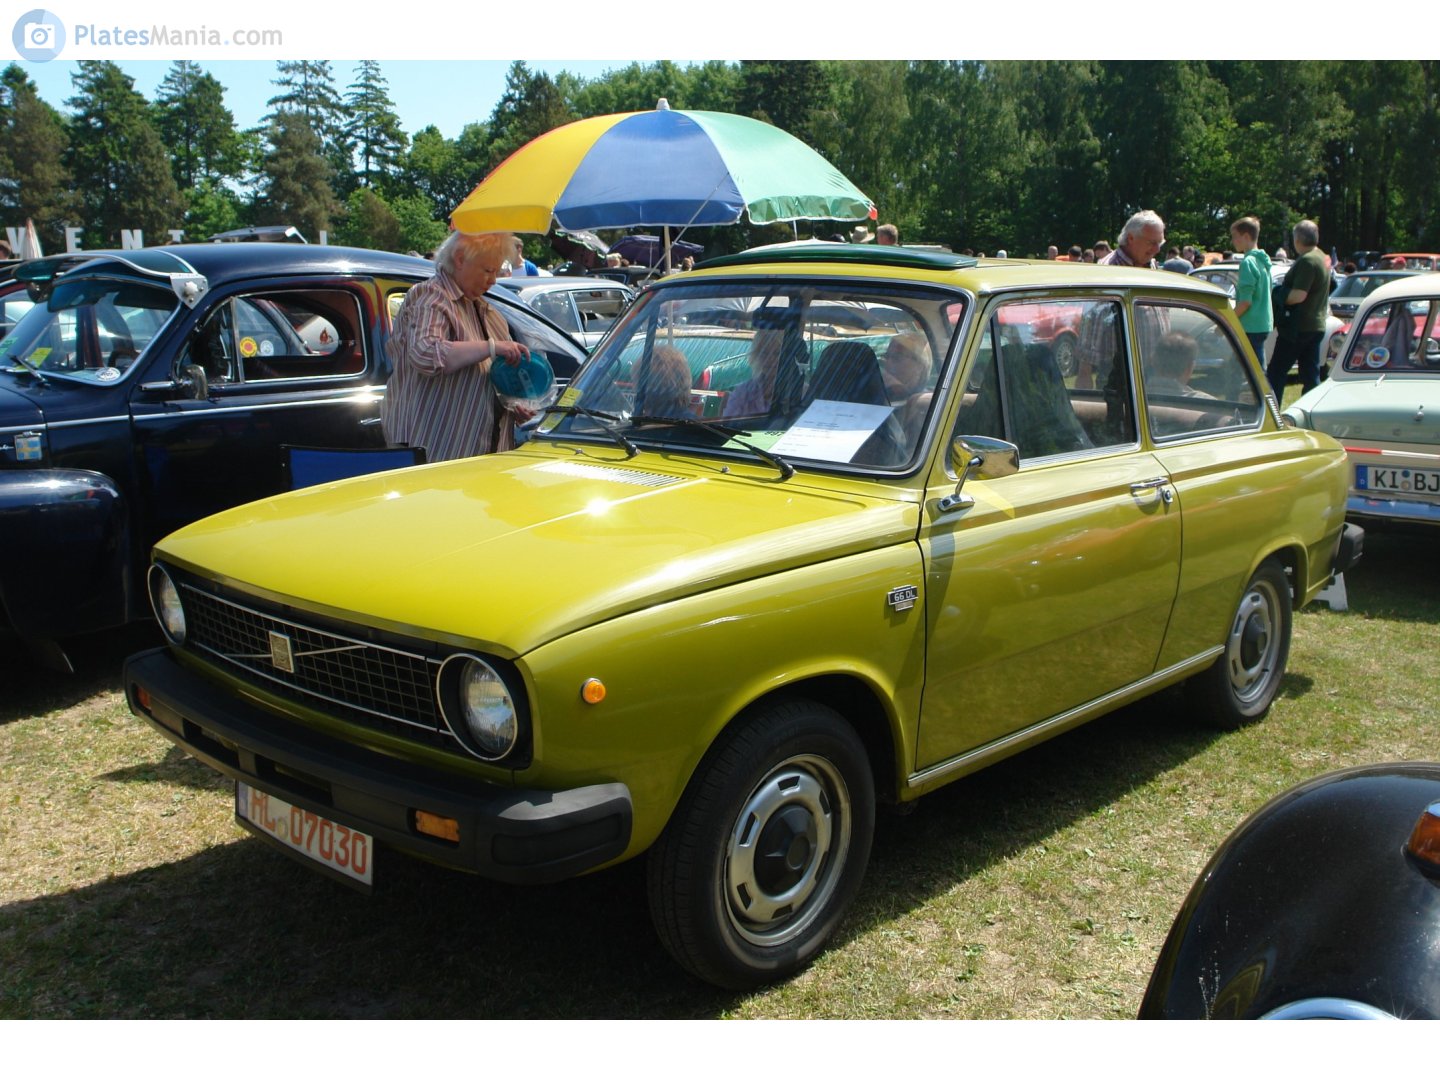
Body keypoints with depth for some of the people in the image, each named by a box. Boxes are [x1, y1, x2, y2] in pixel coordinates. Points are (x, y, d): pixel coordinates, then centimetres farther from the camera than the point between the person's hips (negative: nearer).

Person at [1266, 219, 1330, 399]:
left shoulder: (1307, 261, -17)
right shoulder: (1321, 259, 15)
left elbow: (1298, 295, -25)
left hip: (1298, 328, -9)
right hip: (1316, 326, 10)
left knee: (1275, 373, -4)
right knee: (1311, 377, 10)